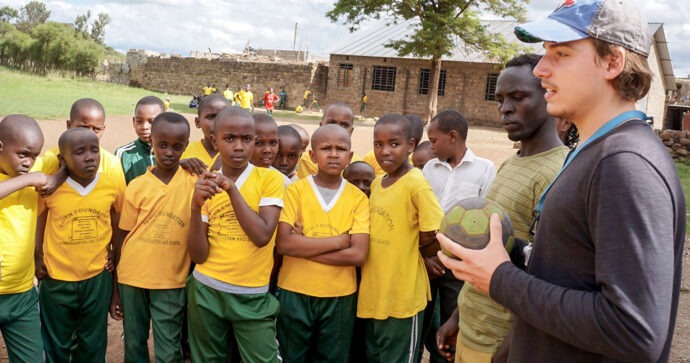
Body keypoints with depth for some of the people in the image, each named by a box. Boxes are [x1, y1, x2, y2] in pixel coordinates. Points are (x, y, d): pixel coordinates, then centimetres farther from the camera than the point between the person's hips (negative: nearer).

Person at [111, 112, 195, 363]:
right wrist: (114, 288, 4)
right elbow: (122, 237, 2)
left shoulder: (194, 182, -5)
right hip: (132, 277, 2)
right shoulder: (137, 186, -3)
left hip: (172, 281, -1)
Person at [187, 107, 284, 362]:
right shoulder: (205, 185, 0)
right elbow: (198, 256, -6)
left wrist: (232, 189, -20)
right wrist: (196, 206, -20)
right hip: (207, 291, 3)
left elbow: (262, 236, -20)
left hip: (253, 295, -2)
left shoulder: (270, 178, -7)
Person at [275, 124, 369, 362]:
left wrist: (304, 247, -15)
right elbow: (283, 244, -17)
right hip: (295, 293, -1)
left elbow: (358, 255, -12)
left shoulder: (358, 198, -3)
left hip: (340, 297, 1)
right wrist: (338, 241, -15)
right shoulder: (294, 190, -6)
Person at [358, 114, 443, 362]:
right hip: (372, 293, 7)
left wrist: (408, 246, -6)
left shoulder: (416, 184, -16)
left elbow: (434, 233, -20)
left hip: (403, 295, -7)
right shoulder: (376, 183, 5)